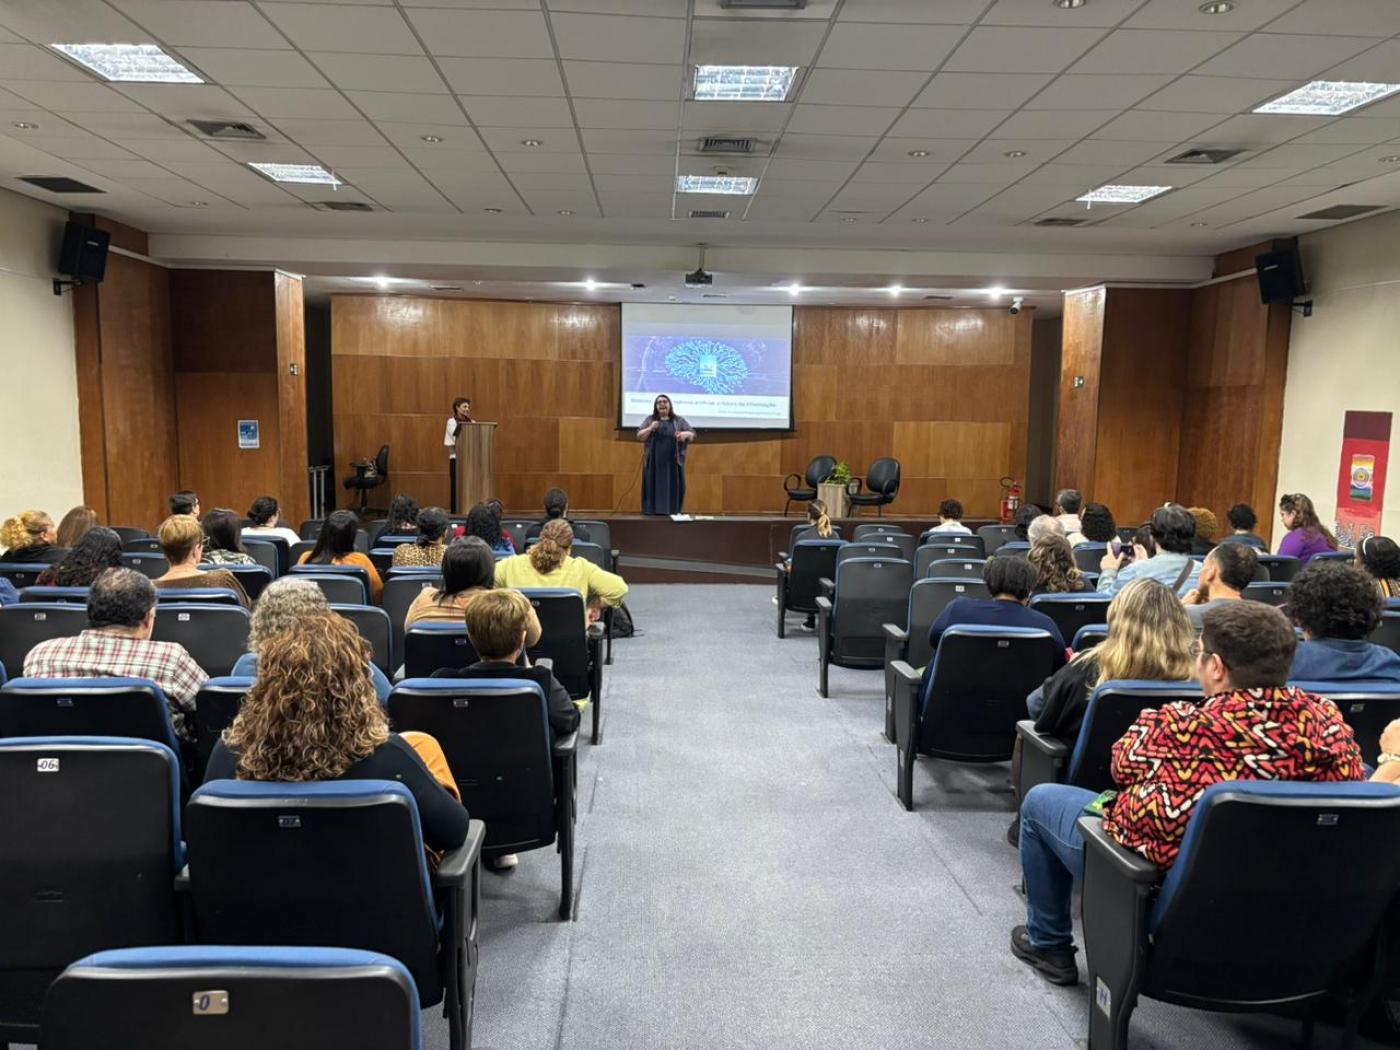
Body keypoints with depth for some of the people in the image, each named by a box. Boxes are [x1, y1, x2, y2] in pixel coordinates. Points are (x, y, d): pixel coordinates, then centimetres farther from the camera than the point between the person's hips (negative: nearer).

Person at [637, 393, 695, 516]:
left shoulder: (679, 420, 8)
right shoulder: (650, 419, 9)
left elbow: (693, 434, 4)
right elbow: (639, 436, 3)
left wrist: (686, 434, -18)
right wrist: (650, 428, -14)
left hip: (673, 463, 0)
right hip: (654, 463, 0)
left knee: (673, 489, -1)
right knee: (654, 489, -2)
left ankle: (673, 514, 3)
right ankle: (652, 514, 0)